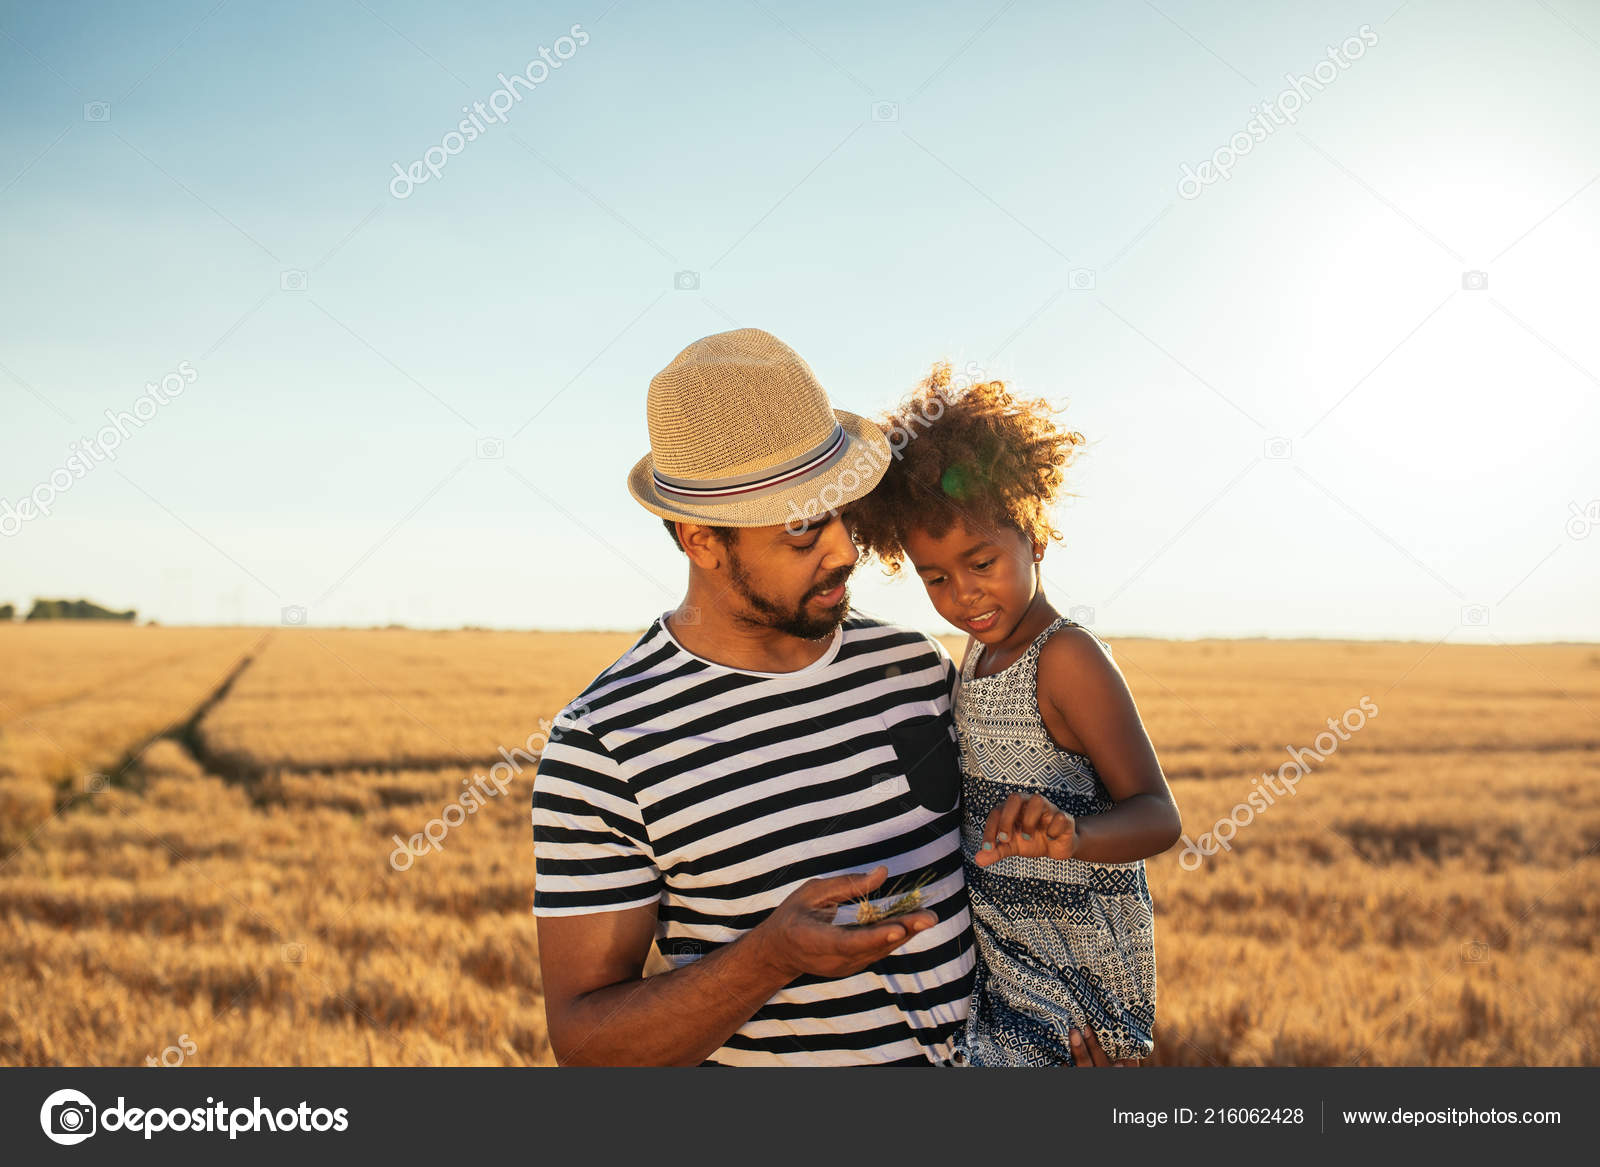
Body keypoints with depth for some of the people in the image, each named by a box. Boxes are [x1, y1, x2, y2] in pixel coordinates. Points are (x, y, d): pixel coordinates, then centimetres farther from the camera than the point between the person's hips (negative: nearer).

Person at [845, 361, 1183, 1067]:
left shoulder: (1067, 656, -18)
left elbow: (1157, 815, -23)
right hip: (998, 948, 8)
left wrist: (1070, 836, -41)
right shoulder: (981, 650, 8)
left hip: (1072, 958, -8)